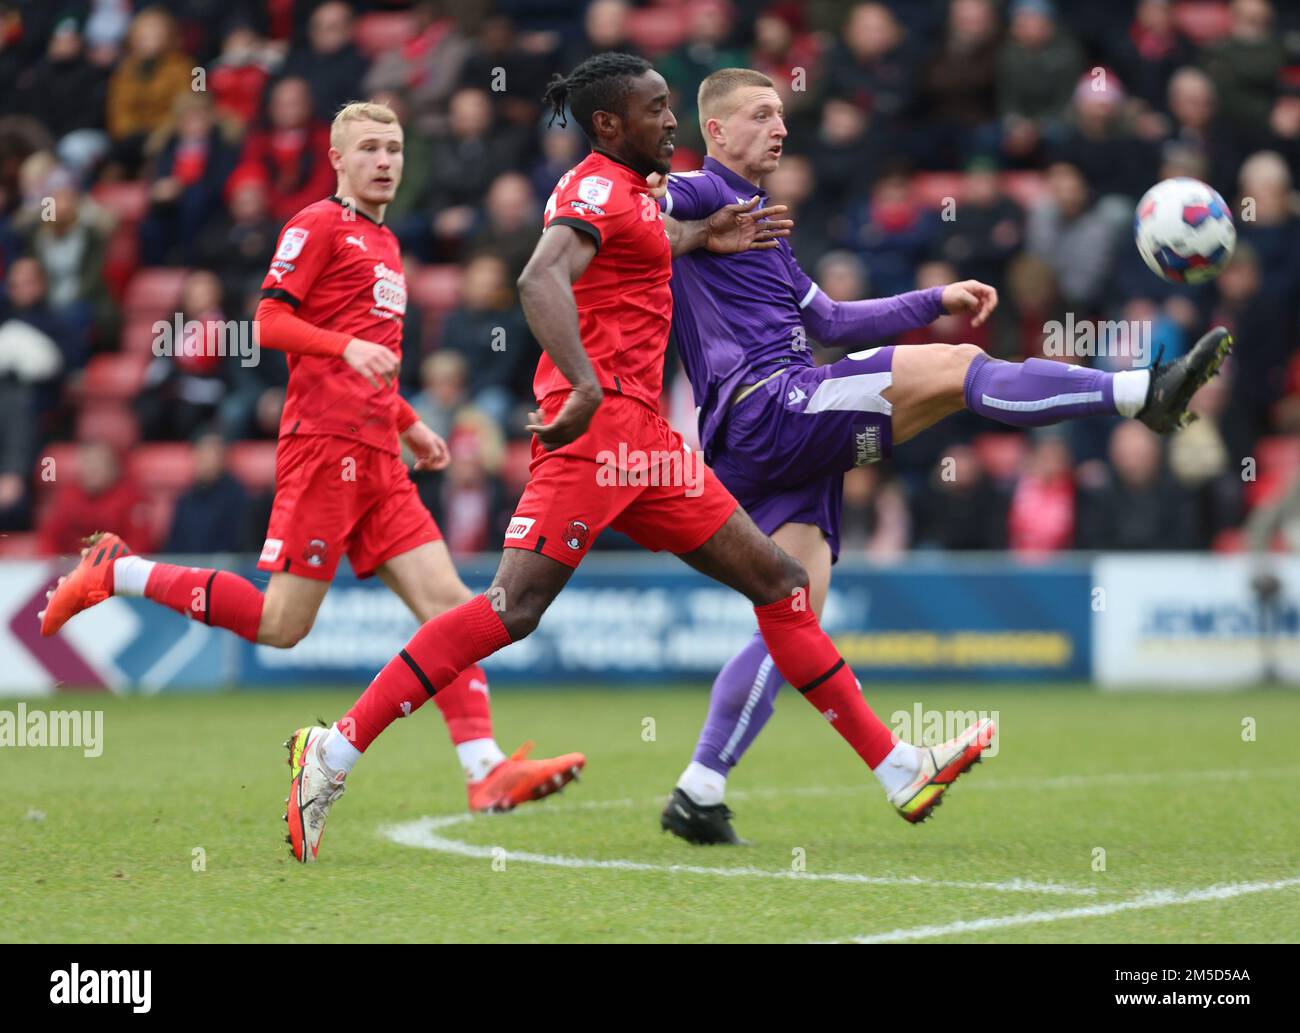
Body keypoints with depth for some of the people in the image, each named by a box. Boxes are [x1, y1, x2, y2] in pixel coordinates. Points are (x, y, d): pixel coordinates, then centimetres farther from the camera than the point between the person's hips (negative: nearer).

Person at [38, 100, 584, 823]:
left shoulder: (385, 242, 24)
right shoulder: (319, 226, -3)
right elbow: (269, 322, -12)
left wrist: (409, 424, 25)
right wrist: (349, 345, -25)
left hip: (376, 459, 8)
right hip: (325, 441, -8)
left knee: (448, 602, -4)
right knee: (282, 624, -9)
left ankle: (487, 774, -9)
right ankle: (118, 572, 5)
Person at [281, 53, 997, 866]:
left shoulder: (628, 191, 20)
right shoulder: (600, 187, -8)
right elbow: (541, 279, -26)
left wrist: (699, 239, 31)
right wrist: (583, 386, -39)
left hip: (643, 436, 10)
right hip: (602, 424, -10)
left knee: (778, 579, 10)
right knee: (518, 604, -19)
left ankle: (900, 774, 13)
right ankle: (336, 753, -18)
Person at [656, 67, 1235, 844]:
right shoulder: (699, 196, 0)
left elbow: (827, 320, 35)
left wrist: (937, 301, 30)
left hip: (786, 451, 10)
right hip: (765, 406, -10)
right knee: (957, 369, -18)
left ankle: (699, 795, 3)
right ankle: (1147, 394, -22)